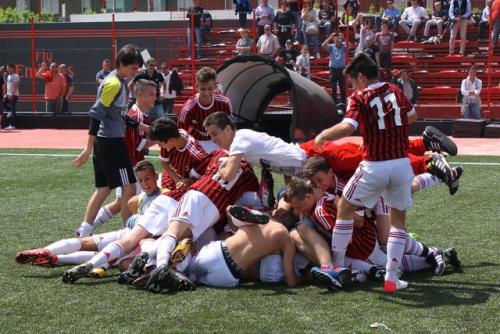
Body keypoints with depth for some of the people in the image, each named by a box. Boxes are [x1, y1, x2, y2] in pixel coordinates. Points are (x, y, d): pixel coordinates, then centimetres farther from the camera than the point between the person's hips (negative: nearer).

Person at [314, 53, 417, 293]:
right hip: (402, 163, 4)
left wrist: (323, 136, -7)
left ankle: (337, 266, 21)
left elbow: (347, 127, -22)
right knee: (398, 219, 17)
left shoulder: (360, 97, -6)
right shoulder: (394, 90, 8)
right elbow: (412, 116, 25)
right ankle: (392, 278, 10)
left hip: (374, 167, -4)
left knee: (345, 208, 18)